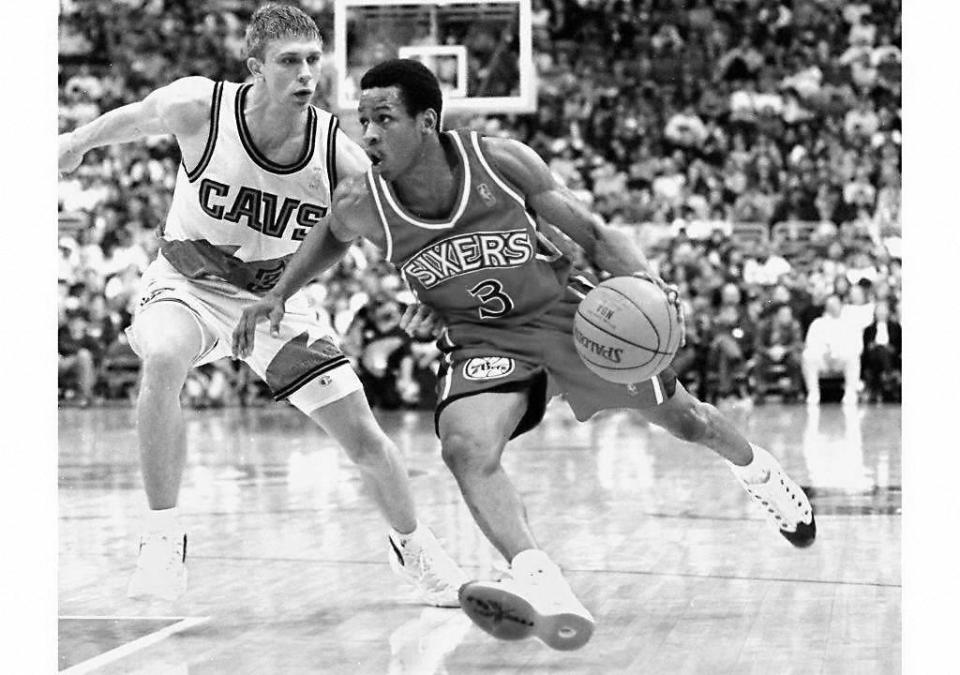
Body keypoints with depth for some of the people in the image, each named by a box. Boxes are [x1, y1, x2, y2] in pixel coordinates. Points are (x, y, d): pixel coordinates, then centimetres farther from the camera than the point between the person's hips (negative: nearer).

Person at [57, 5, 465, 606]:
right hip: (188, 283, -2)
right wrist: (78, 144, 16)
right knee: (163, 361, -36)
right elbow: (132, 118, -2)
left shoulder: (340, 155, -23)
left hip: (274, 294, 2)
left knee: (363, 435, -1)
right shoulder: (198, 108, -25)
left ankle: (414, 549, 27)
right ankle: (163, 540, -24)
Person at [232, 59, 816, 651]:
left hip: (567, 312, 0)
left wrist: (645, 283, -27)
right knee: (466, 450, -32)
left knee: (683, 418, 16)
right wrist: (278, 295, 2)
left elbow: (593, 233, -11)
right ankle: (541, 587, -44)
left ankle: (756, 470, 51)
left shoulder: (503, 163, -24)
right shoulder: (362, 204, -18)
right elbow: (331, 236, 10)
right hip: (482, 342, 0)